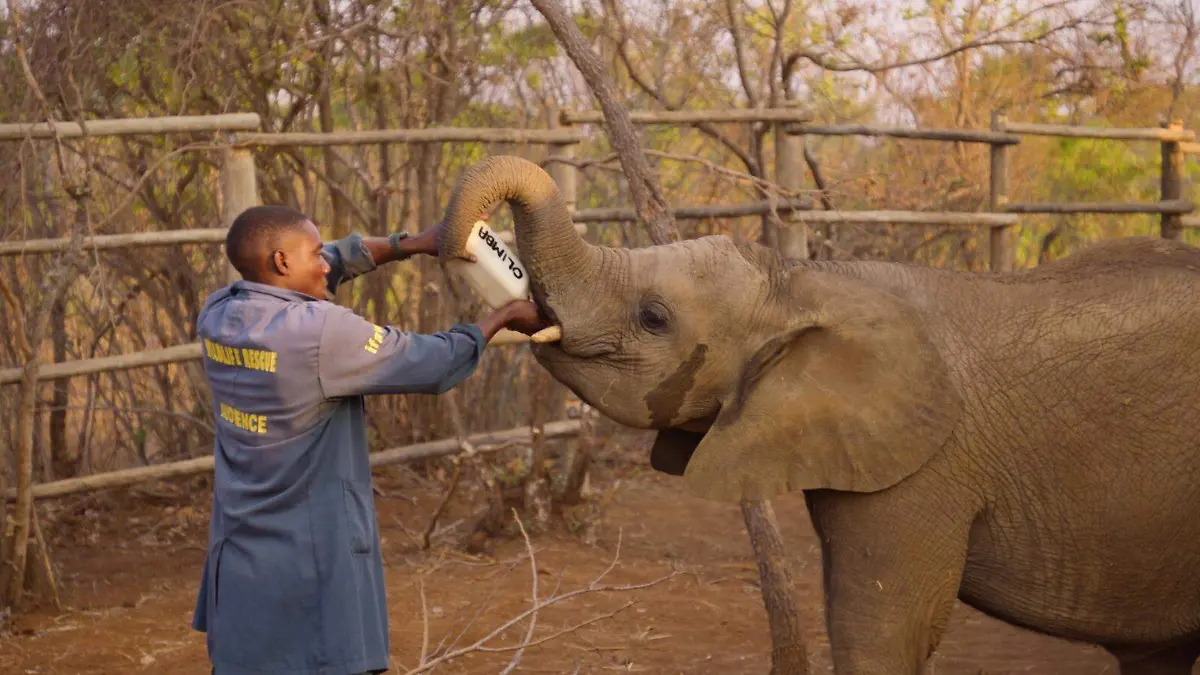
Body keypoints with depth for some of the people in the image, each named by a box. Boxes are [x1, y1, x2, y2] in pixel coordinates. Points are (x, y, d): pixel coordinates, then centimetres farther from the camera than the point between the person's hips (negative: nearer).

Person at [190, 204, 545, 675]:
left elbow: (331, 263, 15)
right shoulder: (321, 333, -20)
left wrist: (407, 245, 11)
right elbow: (436, 364, -8)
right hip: (312, 560, -7)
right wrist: (504, 316, 8)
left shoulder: (217, 316, 1)